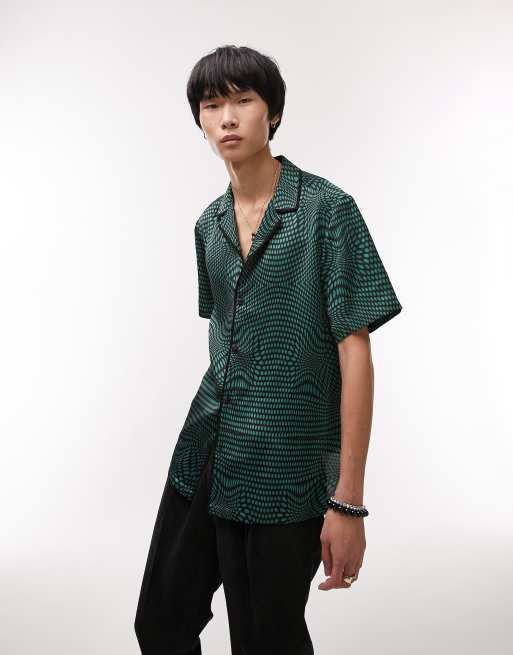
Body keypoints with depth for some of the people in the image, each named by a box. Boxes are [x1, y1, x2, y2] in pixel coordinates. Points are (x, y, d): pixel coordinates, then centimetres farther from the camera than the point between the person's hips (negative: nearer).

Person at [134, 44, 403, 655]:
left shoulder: (327, 209, -10)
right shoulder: (210, 224, 8)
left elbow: (355, 351, -13)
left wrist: (349, 500, -16)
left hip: (284, 472, -5)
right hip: (204, 459, 6)